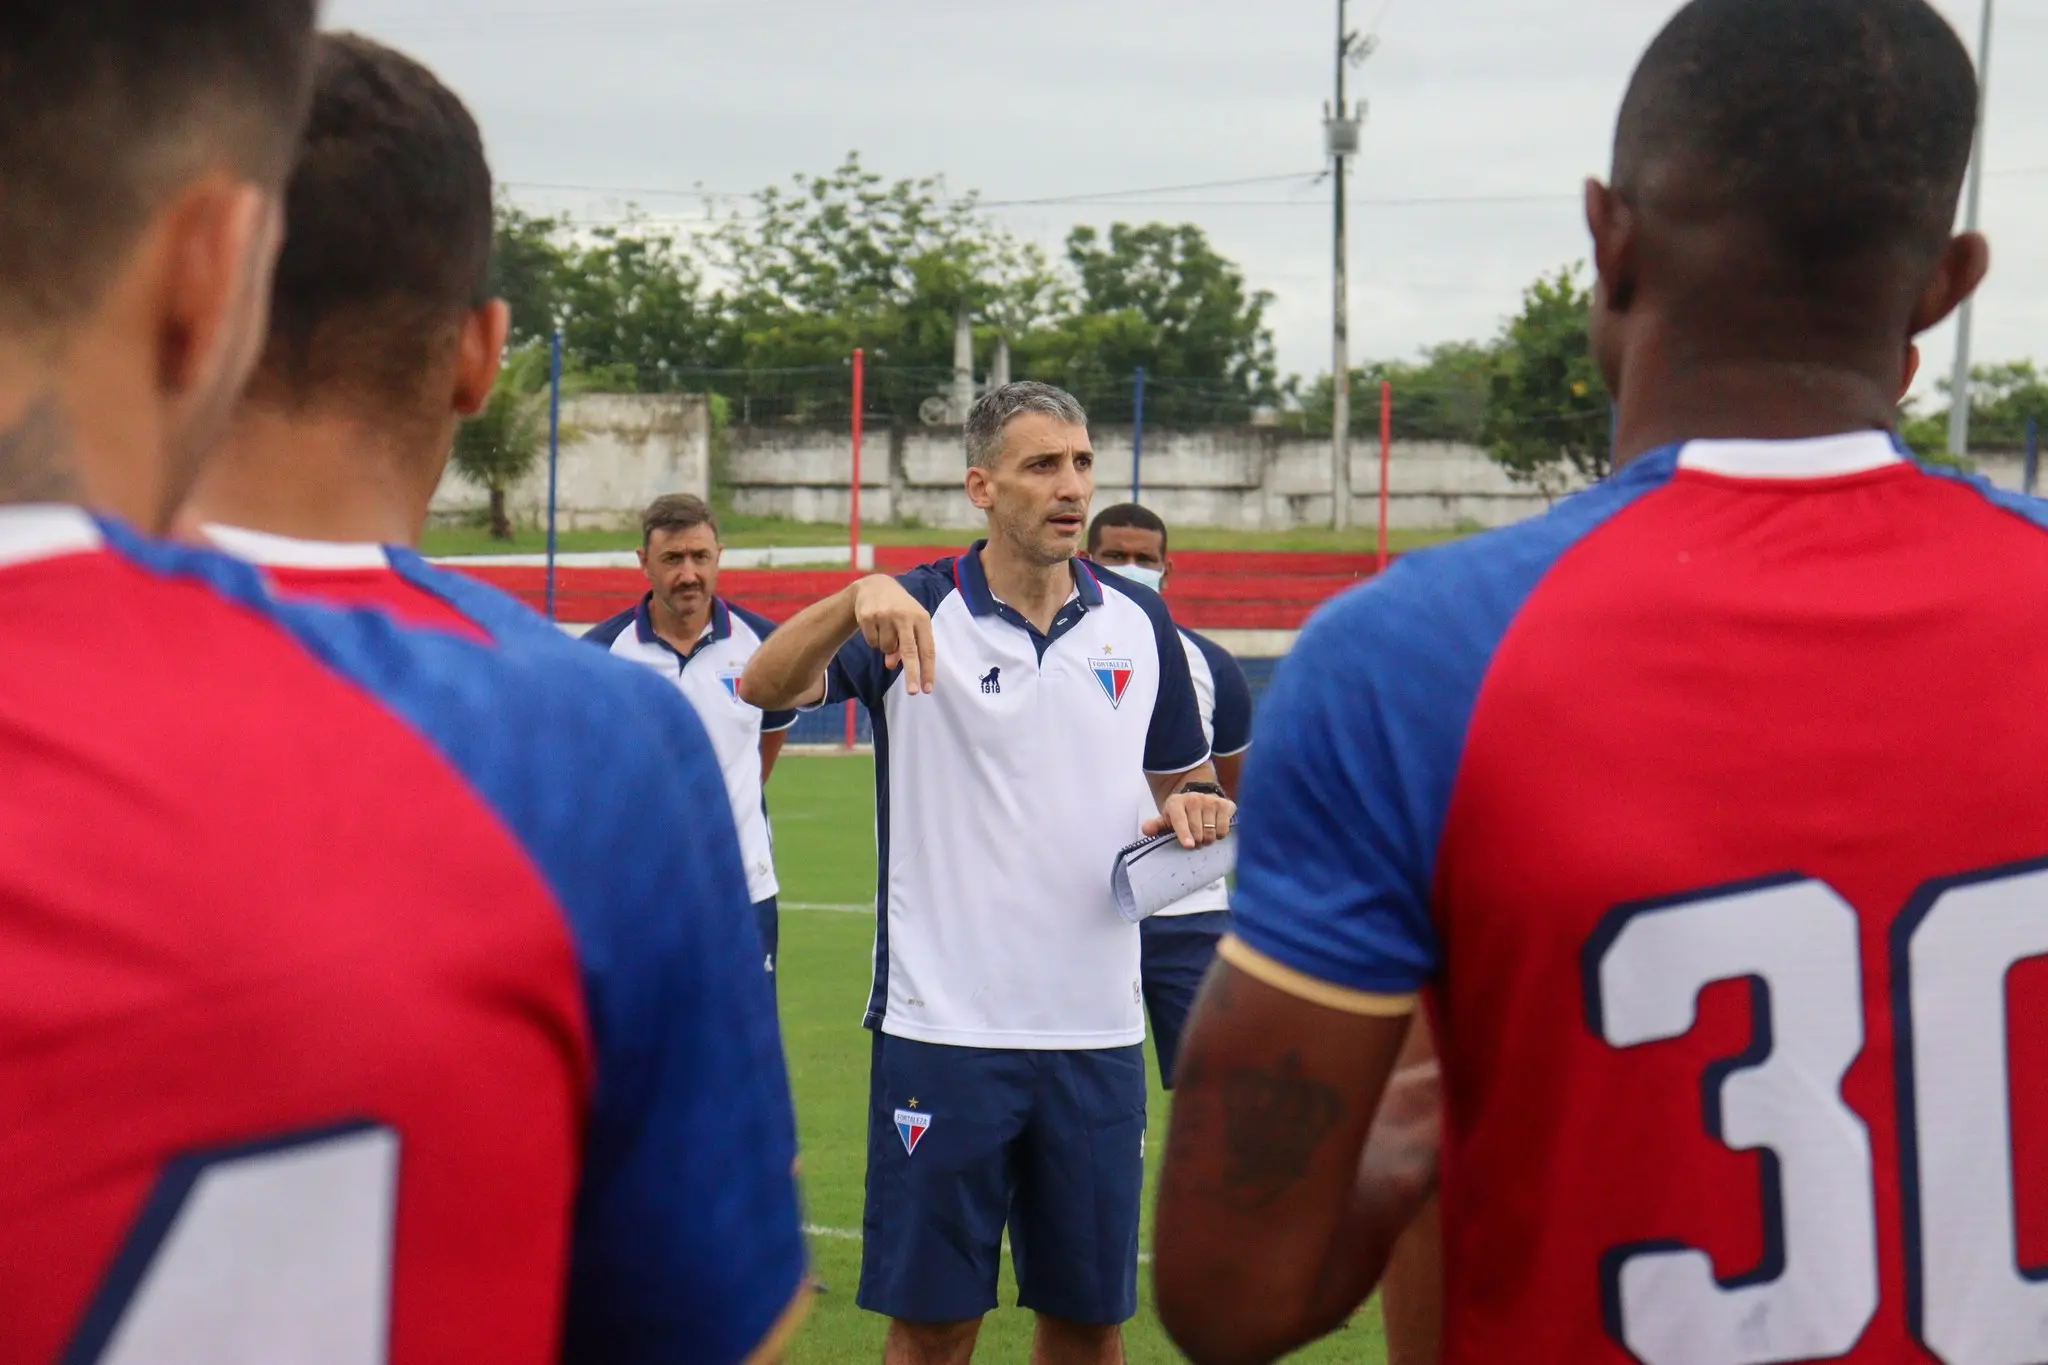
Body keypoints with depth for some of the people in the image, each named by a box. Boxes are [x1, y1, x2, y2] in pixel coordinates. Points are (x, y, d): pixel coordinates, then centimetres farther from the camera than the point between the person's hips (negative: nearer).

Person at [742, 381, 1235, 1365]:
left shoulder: (1139, 622, 7)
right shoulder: (916, 614, -4)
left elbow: (1180, 780, 19)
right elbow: (764, 685, -19)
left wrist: (1195, 808, -4)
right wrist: (859, 597, -37)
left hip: (1096, 1032, 3)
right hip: (943, 1026, -3)